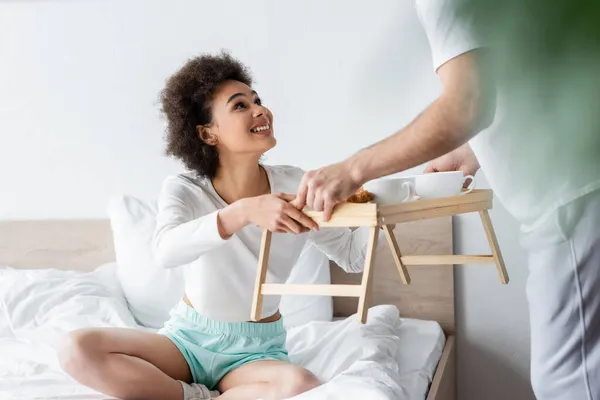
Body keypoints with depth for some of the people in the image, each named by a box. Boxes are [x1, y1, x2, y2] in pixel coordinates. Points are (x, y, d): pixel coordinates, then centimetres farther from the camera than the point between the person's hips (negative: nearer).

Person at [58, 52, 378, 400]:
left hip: (256, 350, 0)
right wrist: (244, 211, -49)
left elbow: (352, 256, -5)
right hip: (189, 337, 1)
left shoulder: (294, 186, -9)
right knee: (78, 350, -24)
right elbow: (167, 250, -34)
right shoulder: (184, 190, -13)